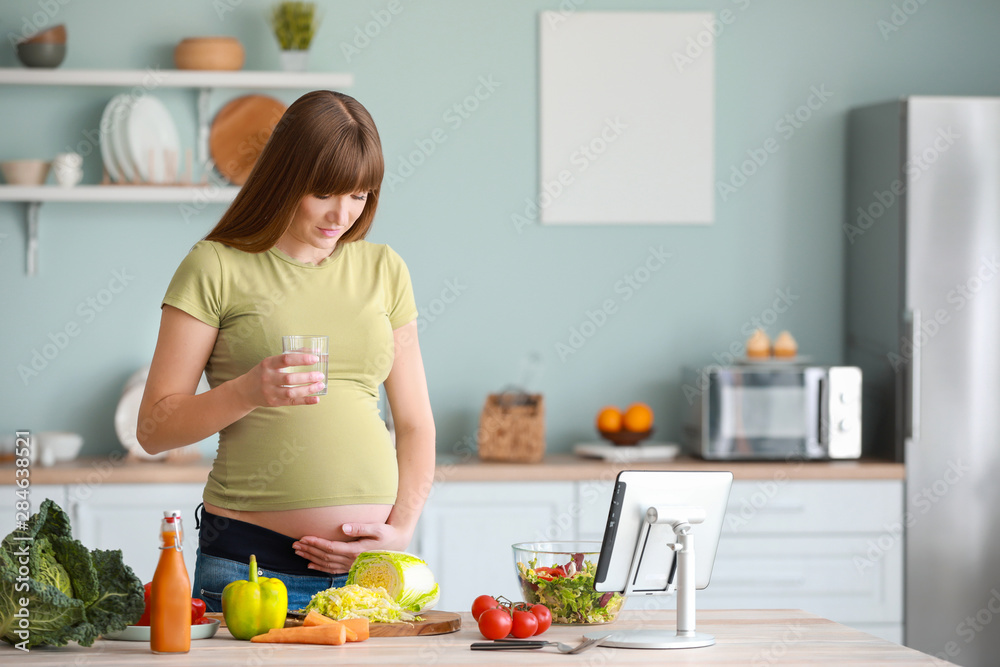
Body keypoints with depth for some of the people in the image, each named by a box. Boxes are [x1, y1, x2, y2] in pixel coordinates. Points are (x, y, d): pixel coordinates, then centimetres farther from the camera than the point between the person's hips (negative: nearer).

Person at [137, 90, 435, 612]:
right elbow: (154, 429, -3)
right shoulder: (216, 267, 0)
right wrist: (247, 392, -19)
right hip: (249, 561, -3)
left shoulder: (383, 270, 12)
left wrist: (401, 529, -1)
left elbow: (414, 423, 14)